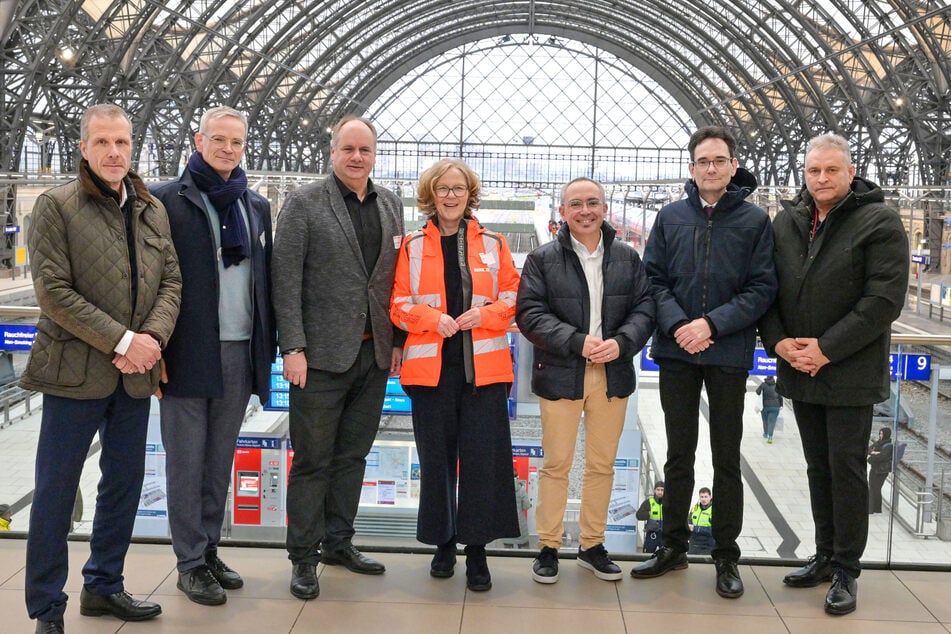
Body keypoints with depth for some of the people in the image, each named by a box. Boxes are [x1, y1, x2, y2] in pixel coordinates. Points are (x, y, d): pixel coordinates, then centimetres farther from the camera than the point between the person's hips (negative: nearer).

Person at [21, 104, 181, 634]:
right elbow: (53, 290, -13)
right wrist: (121, 341, -17)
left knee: (124, 484, 15)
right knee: (56, 490, 2)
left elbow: (171, 281, 8)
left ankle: (104, 586, 31)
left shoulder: (153, 209, 10)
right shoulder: (57, 206, -6)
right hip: (76, 370, -5)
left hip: (136, 371, 6)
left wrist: (152, 338, -11)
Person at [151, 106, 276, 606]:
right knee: (186, 462, 2)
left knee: (220, 462, 12)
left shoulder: (256, 207, 14)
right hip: (187, 354, -5)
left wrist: (268, 347, 10)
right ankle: (191, 563, 12)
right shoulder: (166, 200, -2)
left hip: (241, 353, 5)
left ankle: (210, 550, 24)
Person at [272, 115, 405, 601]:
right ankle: (303, 557, 15)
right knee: (313, 461, 3)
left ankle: (337, 542, 29)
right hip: (322, 355, -5)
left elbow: (396, 278, 12)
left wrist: (398, 341, 7)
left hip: (374, 355, 5)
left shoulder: (391, 205, 11)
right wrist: (293, 347, -14)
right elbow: (286, 280, -9)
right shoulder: (304, 204, -4)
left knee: (353, 456, 15)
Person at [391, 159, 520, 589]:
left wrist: (485, 315, -10)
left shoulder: (492, 244, 9)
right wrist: (433, 318, -13)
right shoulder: (412, 246, 6)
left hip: (484, 368, 0)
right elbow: (398, 305, 4)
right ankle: (443, 541, 23)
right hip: (431, 368, 0)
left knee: (483, 457, -3)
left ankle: (477, 549, 9)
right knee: (436, 457, 6)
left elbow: (513, 296, 9)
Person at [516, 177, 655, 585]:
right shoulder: (542, 259, -1)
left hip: (613, 375, 3)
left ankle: (593, 545, 24)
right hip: (561, 375, -3)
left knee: (602, 464, 11)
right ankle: (549, 547, 15)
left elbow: (644, 307, 5)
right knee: (556, 463, 3)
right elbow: (530, 313, -8)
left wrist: (622, 342, -14)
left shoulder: (627, 257, 9)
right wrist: (576, 342, -19)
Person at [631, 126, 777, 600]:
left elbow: (762, 289, -5)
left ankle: (726, 556, 18)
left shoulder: (755, 220, -1)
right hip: (676, 352, 2)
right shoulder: (671, 218, 5)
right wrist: (678, 325, -13)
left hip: (728, 353, -2)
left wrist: (712, 324, -16)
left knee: (726, 459, 7)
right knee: (679, 454, 12)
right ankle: (673, 546, 25)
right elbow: (653, 278, 2)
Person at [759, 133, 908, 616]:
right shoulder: (786, 222, 8)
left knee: (846, 468, 0)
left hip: (850, 373, -5)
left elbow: (885, 299, -15)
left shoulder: (878, 222, -8)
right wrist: (777, 341, -7)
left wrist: (826, 349, -18)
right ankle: (826, 556, 28)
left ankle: (846, 571, 11)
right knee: (818, 467, 15)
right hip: (799, 371, 5)